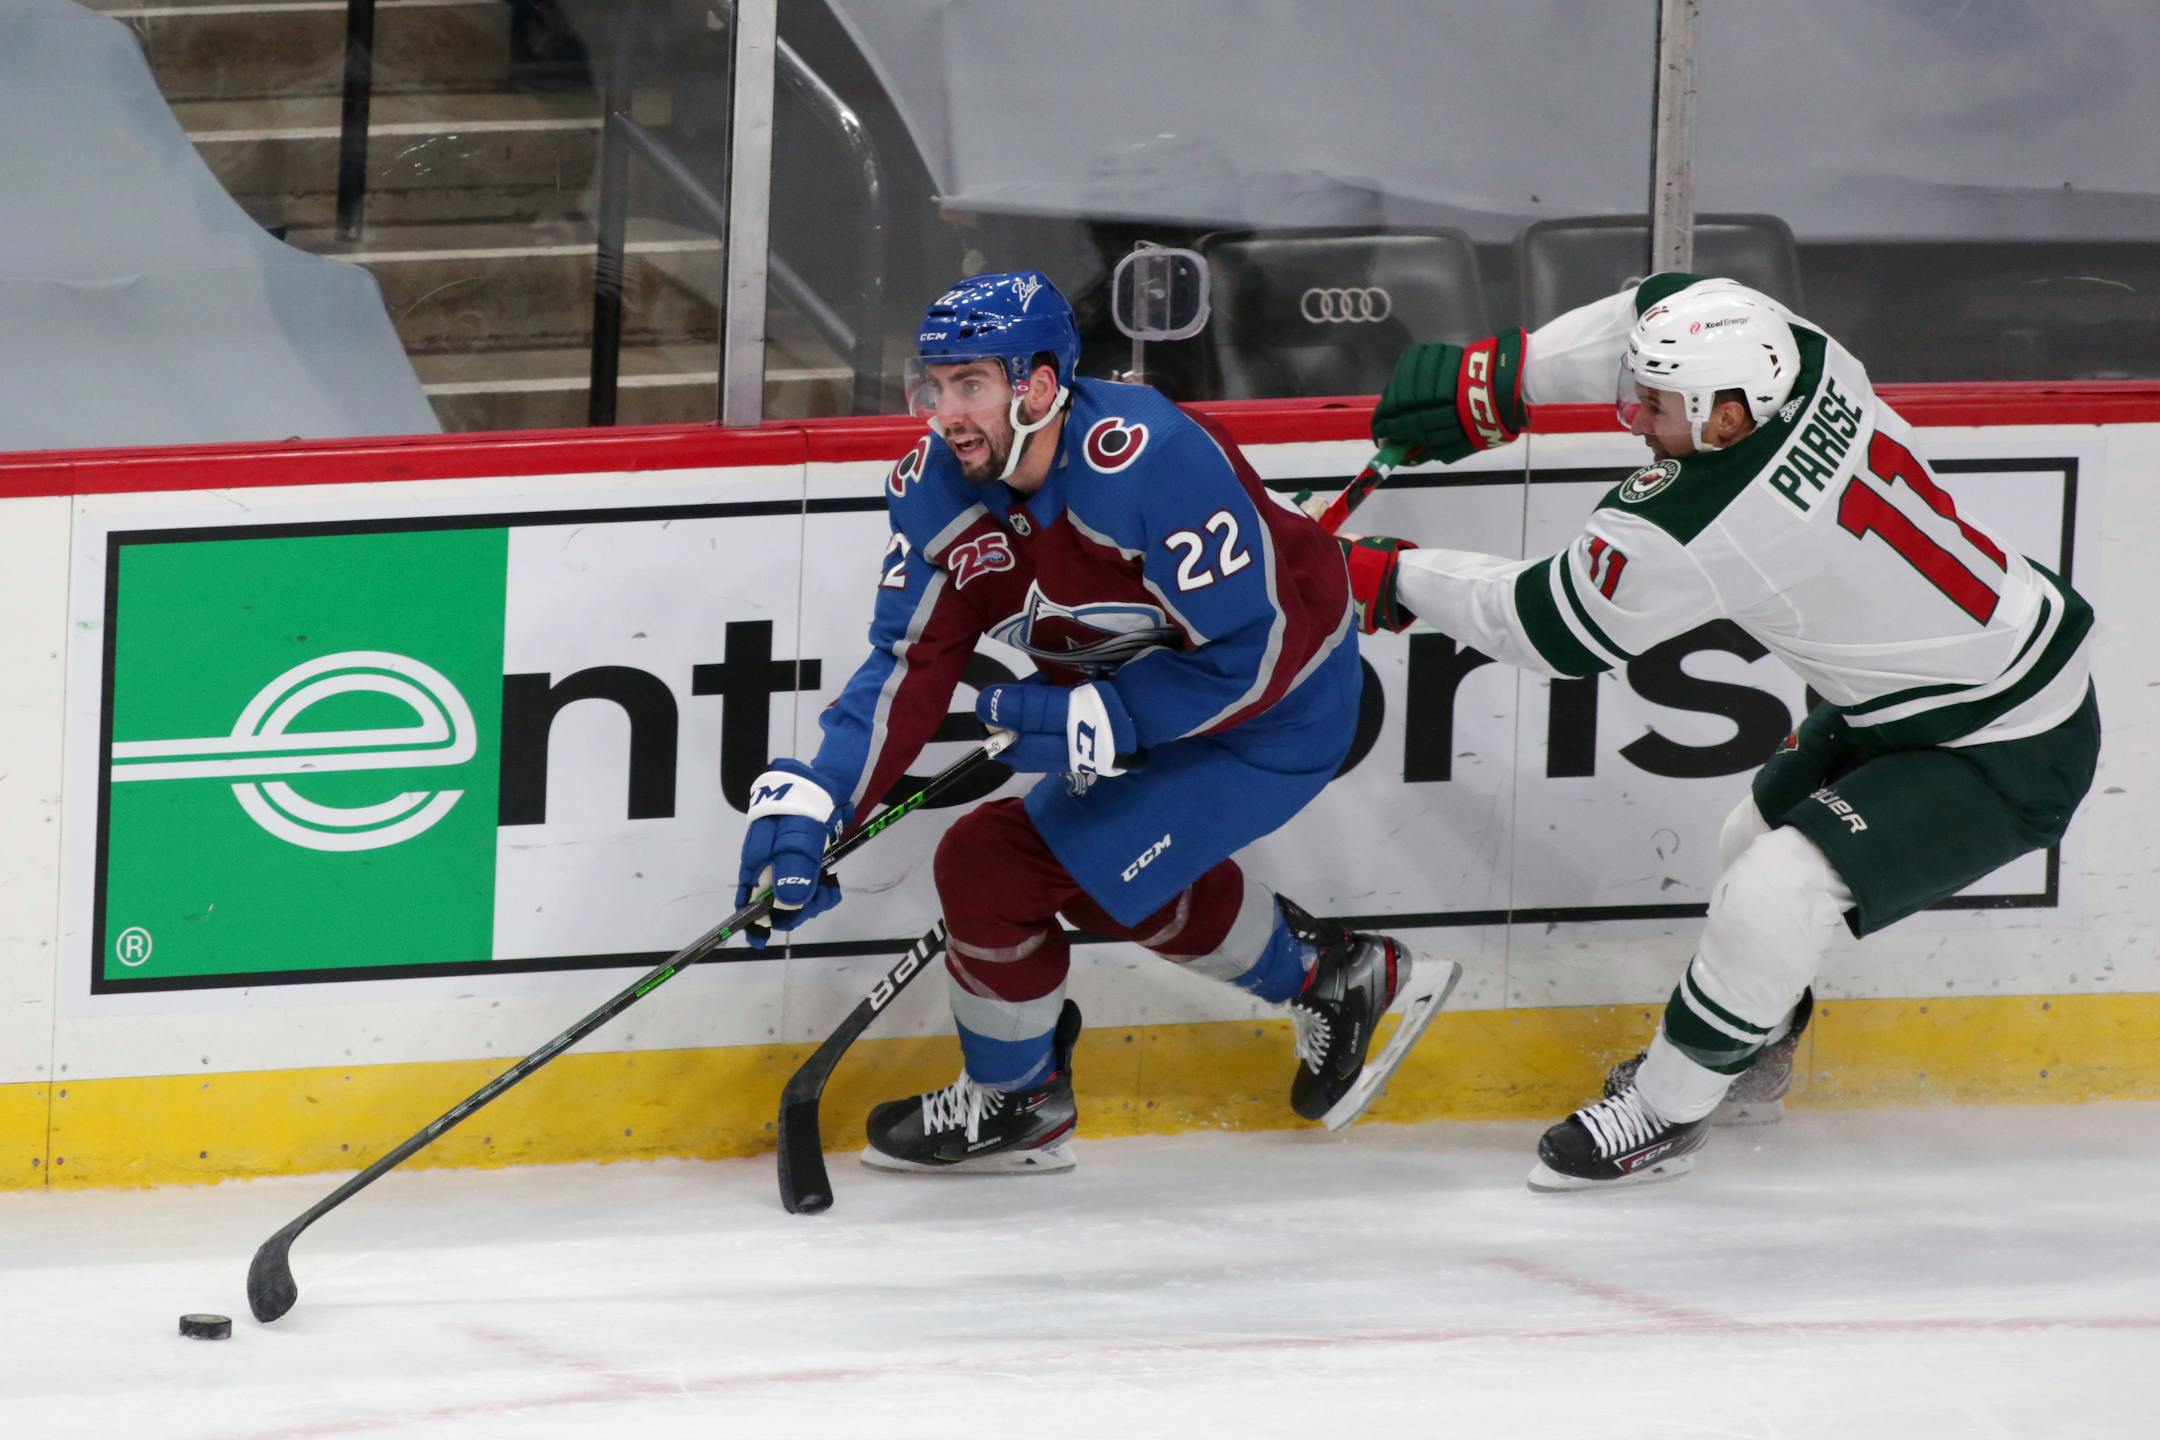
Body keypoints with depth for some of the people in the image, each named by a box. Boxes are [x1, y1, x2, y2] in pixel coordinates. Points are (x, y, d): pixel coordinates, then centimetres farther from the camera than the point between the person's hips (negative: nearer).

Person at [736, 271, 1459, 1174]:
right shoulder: (939, 484, -11)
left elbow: (1252, 652, -30)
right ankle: (1338, 980, 40)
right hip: (1133, 697, 9)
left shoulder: (1147, 462, -34)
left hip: (1279, 705, -9)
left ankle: (1014, 1106, 12)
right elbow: (912, 664, -9)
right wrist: (810, 804, -21)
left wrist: (1094, 720, -31)